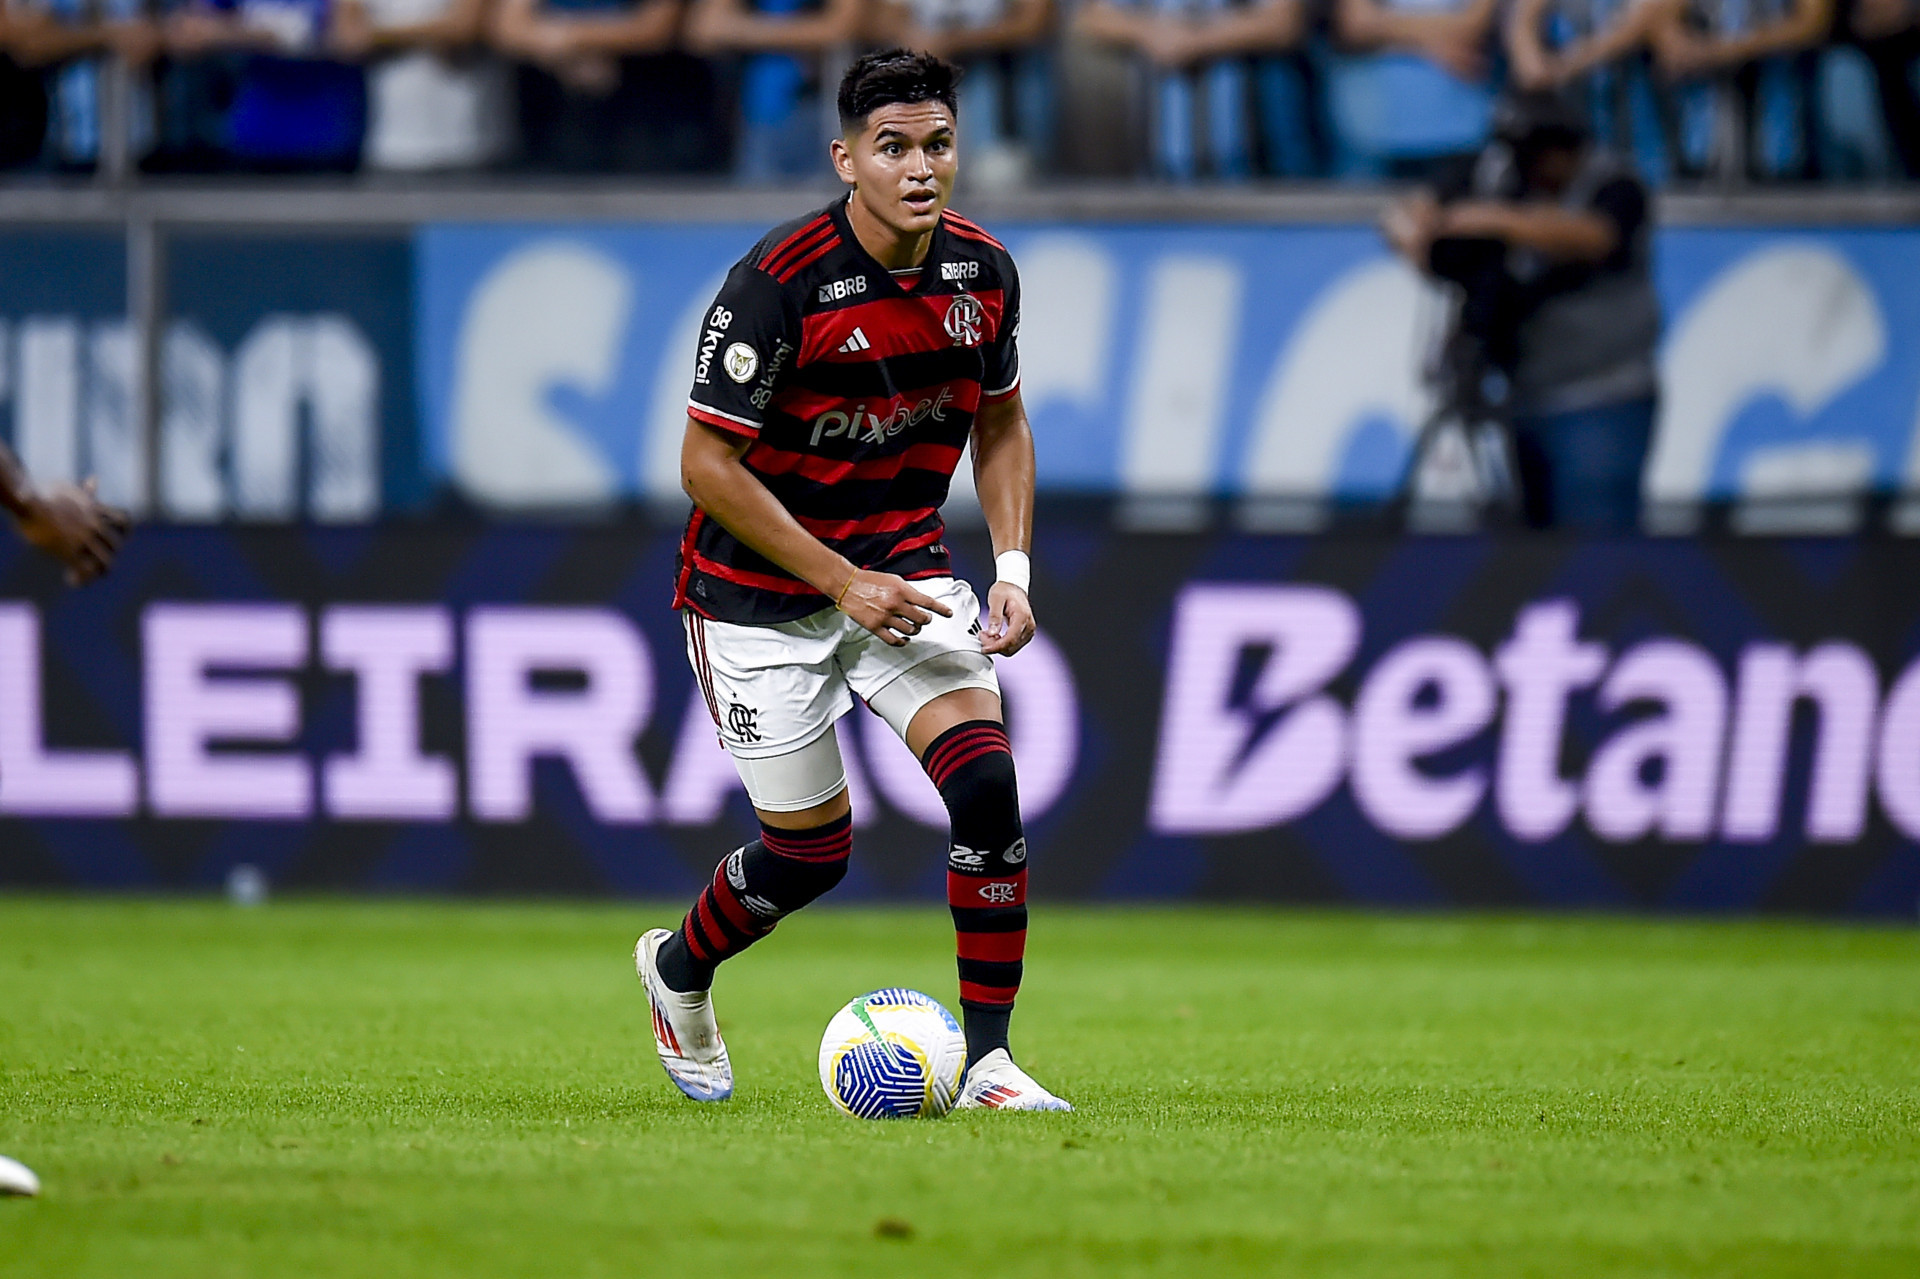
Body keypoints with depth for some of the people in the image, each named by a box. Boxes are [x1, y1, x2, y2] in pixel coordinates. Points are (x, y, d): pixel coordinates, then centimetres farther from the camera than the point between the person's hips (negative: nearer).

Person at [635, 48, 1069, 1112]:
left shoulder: (982, 272, -6)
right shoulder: (778, 283, -23)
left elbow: (1000, 424, 12)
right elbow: (707, 463, -19)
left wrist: (1012, 568, -3)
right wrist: (844, 583, -20)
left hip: (904, 569, 4)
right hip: (760, 588, -4)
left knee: (986, 779, -17)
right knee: (812, 851, 3)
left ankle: (985, 1060, -8)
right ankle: (677, 968, 36)